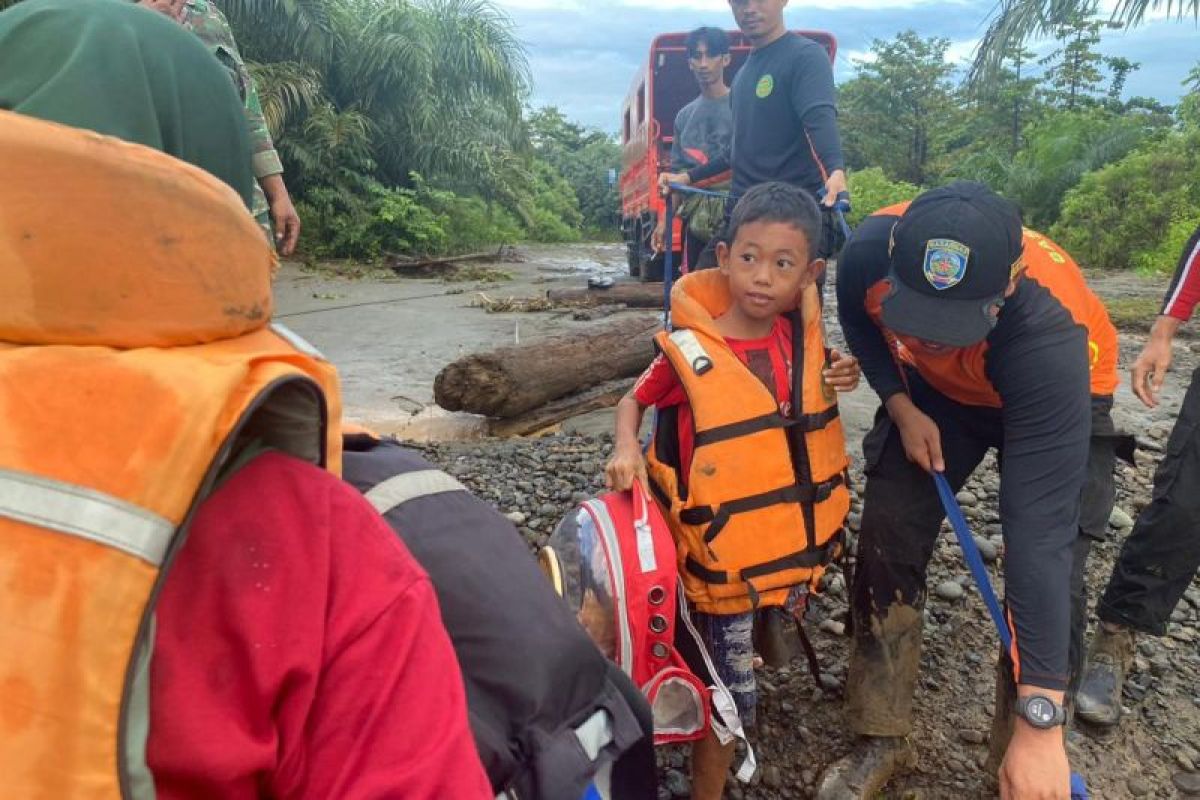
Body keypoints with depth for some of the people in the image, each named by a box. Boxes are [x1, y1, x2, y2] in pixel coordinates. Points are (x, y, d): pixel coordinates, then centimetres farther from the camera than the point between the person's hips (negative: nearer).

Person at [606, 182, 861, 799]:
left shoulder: (801, 335, -2)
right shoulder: (691, 350, -16)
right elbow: (634, 401, -1)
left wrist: (836, 379, -3)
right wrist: (626, 449, -21)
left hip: (797, 539, 5)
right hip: (724, 555, -4)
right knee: (731, 696, 5)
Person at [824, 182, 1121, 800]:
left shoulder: (1046, 333, -43)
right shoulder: (870, 249, -33)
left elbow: (1039, 534, -44)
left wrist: (1039, 724, -42)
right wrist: (900, 406, -21)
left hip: (1058, 401, -3)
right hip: (935, 390, 3)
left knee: (1049, 576, -13)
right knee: (887, 539, -6)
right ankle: (881, 738, 12)